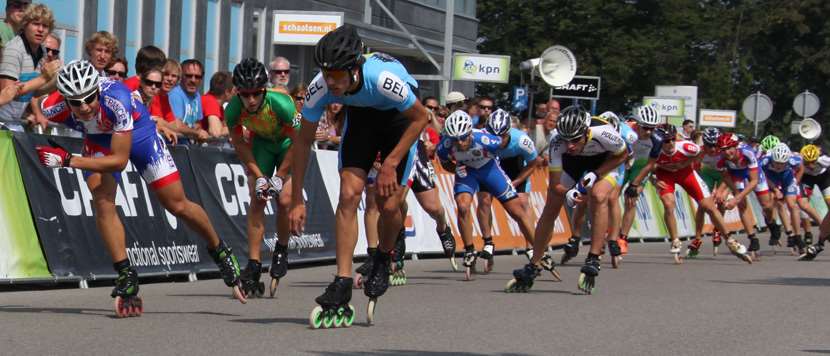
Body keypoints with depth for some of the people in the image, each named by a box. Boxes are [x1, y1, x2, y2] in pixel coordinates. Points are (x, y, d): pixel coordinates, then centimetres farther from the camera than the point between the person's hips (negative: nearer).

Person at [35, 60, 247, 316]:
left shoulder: (116, 98, -44)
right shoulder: (54, 107, -33)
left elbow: (119, 160, -39)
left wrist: (68, 161, -42)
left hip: (138, 134, -2)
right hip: (99, 140, 2)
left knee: (178, 206, 2)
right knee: (102, 203, -20)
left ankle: (221, 253, 26)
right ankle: (127, 277, -8)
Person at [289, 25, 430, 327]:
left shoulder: (383, 78, -40)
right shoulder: (320, 88, -29)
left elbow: (421, 117, -21)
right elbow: (304, 141, -14)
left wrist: (390, 163, -23)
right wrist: (297, 200, -14)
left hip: (399, 116, -3)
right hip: (361, 114, 3)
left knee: (388, 205, -13)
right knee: (348, 194, -15)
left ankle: (383, 260, 21)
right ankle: (341, 289, -16)